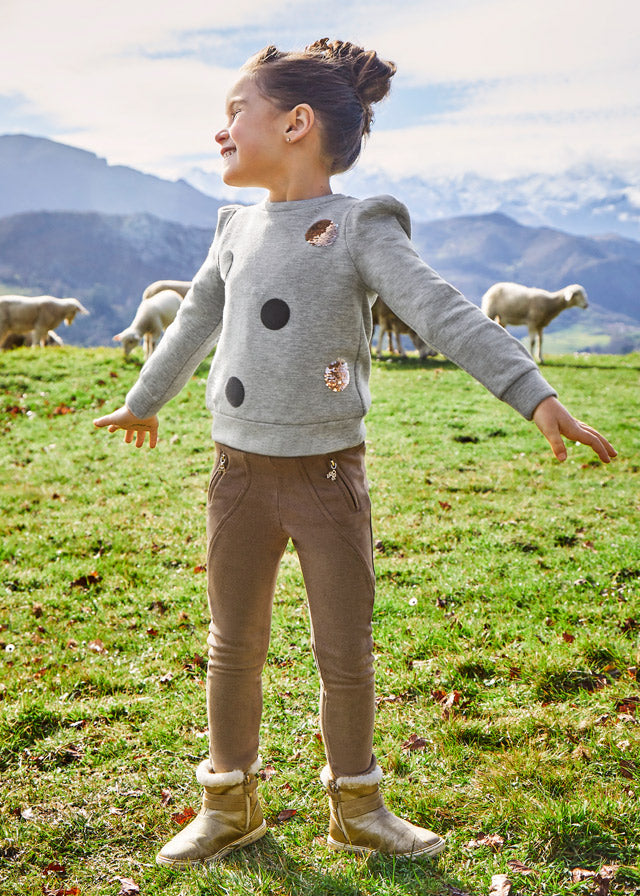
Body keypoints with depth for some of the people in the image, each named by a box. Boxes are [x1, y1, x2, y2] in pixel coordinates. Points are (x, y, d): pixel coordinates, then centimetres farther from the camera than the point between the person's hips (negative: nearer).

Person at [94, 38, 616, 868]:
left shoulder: (359, 229, -9)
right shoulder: (237, 228, 7)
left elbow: (446, 315, -21)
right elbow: (195, 325, 22)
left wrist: (535, 394, -34)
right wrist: (143, 401, 35)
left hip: (329, 478, -4)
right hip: (241, 475, 4)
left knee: (347, 656, 7)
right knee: (234, 650, 12)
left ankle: (357, 808, 29)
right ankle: (229, 805, 30)